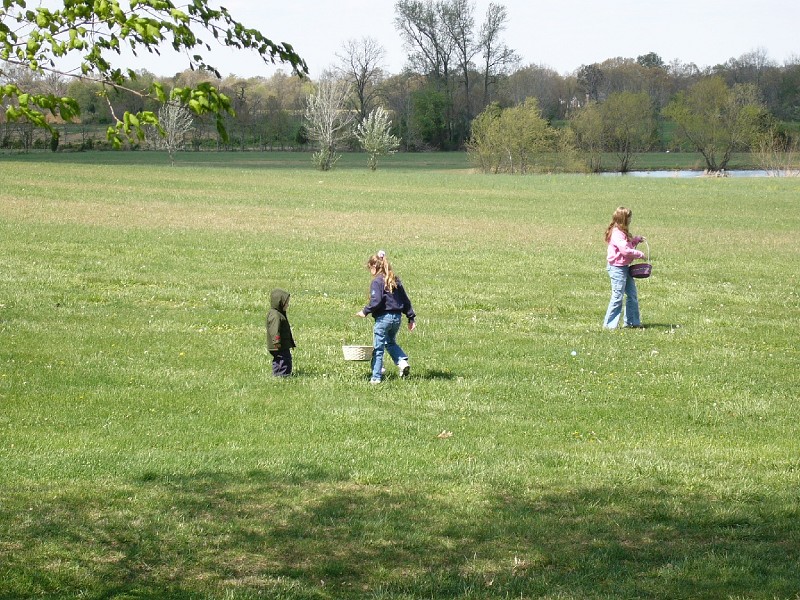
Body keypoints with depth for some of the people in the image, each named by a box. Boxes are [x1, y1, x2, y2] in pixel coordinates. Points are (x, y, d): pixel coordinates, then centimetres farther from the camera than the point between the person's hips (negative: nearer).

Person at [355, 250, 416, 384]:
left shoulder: (377, 282, -11)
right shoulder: (395, 280, 10)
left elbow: (376, 301, -21)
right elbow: (405, 300, 13)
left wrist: (365, 311, -8)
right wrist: (411, 317, 17)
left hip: (383, 318, -7)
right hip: (397, 317, 7)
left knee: (378, 348, 3)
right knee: (391, 343, 26)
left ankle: (376, 377, 6)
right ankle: (403, 362, 4)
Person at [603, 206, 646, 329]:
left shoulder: (622, 232, 14)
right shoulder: (616, 233, -19)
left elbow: (628, 244, 29)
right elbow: (625, 250, -26)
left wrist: (636, 239, 14)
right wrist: (639, 254, -15)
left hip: (625, 267, 10)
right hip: (617, 268, -10)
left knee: (632, 295, 13)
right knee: (617, 296, -7)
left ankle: (632, 321, 22)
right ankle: (609, 324, -1)